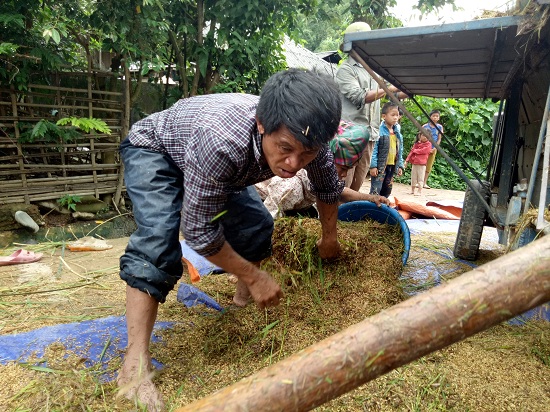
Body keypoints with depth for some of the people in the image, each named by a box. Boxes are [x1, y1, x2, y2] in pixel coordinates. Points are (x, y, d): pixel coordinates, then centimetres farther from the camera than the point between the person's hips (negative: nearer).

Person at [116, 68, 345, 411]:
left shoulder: (306, 140, -27)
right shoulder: (220, 140, -47)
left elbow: (329, 187, -3)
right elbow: (199, 231, -36)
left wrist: (329, 238, 11)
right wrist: (255, 276, -24)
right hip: (154, 149, -5)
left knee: (257, 224, -1)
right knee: (158, 237, -28)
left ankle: (243, 301, 24)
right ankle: (135, 364, -19)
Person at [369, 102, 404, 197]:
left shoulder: (398, 133, 12)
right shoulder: (379, 130, -12)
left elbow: (400, 151, 16)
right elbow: (374, 149, -15)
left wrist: (400, 166, 12)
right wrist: (373, 165, -20)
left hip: (392, 166, 8)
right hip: (380, 166, -8)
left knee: (387, 191, 15)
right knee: (376, 191, -9)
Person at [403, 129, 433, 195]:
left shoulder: (428, 144, -2)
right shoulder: (416, 143, 13)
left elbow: (423, 151, -17)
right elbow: (411, 152, 10)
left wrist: (415, 150, -4)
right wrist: (406, 161, 4)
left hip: (422, 164, -5)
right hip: (414, 163, 5)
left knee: (420, 178, -1)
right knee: (413, 177, 12)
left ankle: (420, 191, 3)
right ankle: (412, 190, 22)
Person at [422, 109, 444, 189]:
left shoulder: (439, 127, 2)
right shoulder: (425, 126, -4)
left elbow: (439, 139, 2)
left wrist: (435, 148, -10)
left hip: (433, 149, 2)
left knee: (429, 166, 6)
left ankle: (425, 182, 12)